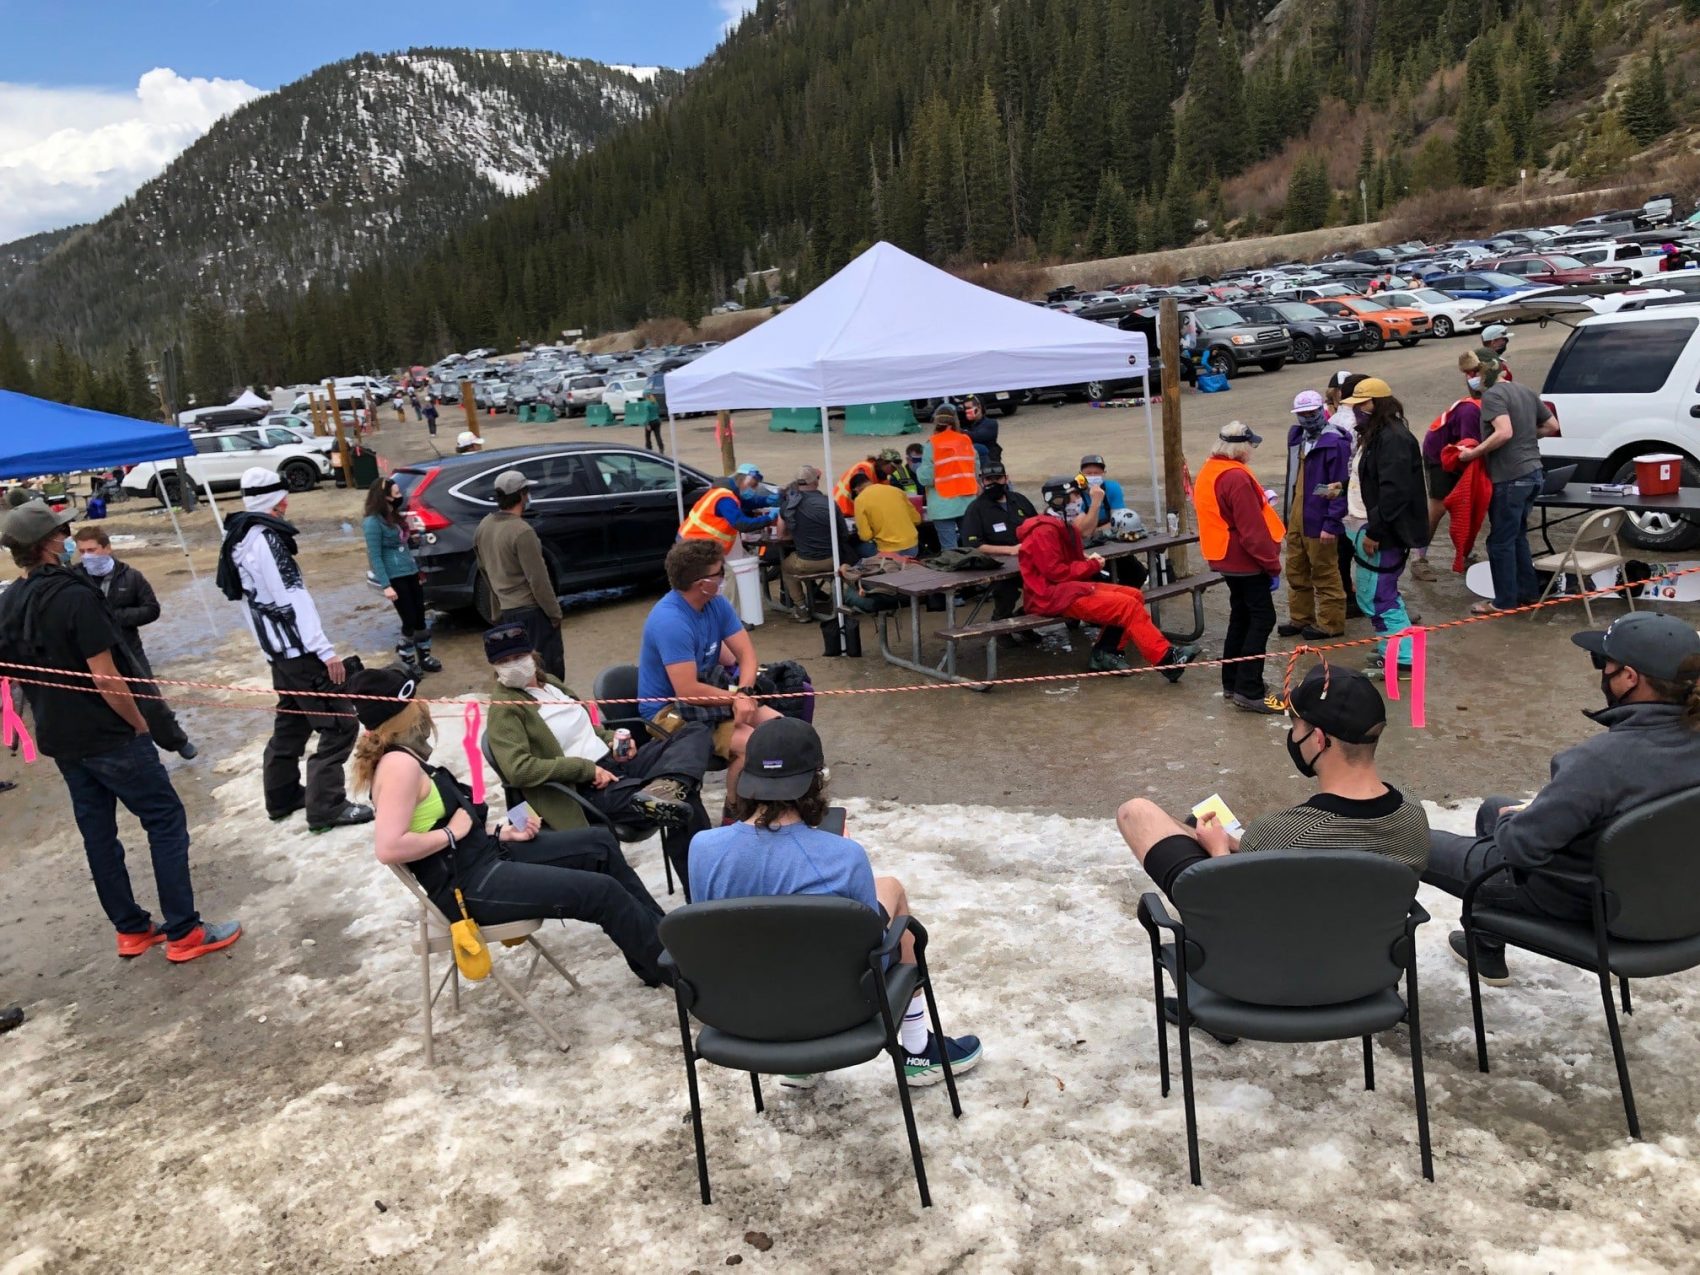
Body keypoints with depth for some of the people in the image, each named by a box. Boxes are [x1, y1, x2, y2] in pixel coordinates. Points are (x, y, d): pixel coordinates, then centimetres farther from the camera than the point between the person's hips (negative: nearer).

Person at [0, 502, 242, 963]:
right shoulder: (74, 596, -21)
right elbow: (105, 676, -21)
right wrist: (139, 724, -10)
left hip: (60, 738, 8)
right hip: (107, 735, -8)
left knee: (97, 831, 14)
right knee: (166, 820, -1)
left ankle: (131, 929, 23)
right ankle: (183, 933, 0)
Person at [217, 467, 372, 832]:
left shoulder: (239, 540, 13)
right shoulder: (265, 538, -18)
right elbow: (292, 600, -23)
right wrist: (325, 651, -22)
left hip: (278, 650, 10)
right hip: (299, 651, -10)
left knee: (291, 721, 22)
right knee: (338, 725, -7)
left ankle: (282, 796, 32)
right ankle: (326, 808, -6)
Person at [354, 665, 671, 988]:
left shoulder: (404, 760, 11)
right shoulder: (399, 765, -19)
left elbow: (434, 826, 12)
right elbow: (389, 848, -29)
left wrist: (500, 832, 3)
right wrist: (453, 832, -18)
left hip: (485, 855, 10)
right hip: (468, 885, -10)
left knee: (600, 843, 11)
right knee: (602, 892, -13)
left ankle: (661, 934, 18)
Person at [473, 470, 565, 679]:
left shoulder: (484, 526, 4)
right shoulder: (521, 531, -22)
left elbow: (485, 569, 16)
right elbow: (538, 579, -20)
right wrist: (554, 612, -11)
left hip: (507, 608, 9)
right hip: (532, 609, -9)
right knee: (550, 666, 0)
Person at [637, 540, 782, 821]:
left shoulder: (717, 604, -2)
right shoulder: (670, 621, -28)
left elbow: (746, 653, -4)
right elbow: (687, 691, -30)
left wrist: (742, 691, -23)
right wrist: (737, 698, -17)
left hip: (709, 689, 8)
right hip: (669, 711, -8)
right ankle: (733, 817, -4)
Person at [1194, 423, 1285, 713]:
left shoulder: (1209, 472, 8)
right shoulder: (1237, 477, -22)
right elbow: (1252, 529, -22)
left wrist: (1260, 503, 17)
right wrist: (1272, 564, -16)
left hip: (1228, 558, 10)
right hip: (1246, 560, -10)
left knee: (1241, 616, 17)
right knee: (1262, 619, -5)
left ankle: (1232, 683, 22)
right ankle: (1249, 691, -7)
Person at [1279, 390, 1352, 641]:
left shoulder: (1335, 442, -15)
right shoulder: (1297, 436, 11)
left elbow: (1340, 486, -17)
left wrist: (1331, 523, -20)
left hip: (1319, 520, -8)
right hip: (1296, 517, 8)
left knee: (1325, 573, 3)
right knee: (1296, 571, 16)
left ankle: (1331, 623, 14)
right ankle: (1300, 618, 29)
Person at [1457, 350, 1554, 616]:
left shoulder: (1492, 395, -13)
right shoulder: (1525, 391, 14)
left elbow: (1504, 432, -27)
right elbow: (1552, 426, 17)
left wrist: (1474, 453, -18)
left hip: (1510, 478, -9)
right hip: (1532, 473, 9)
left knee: (1501, 541, 1)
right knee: (1517, 536, 20)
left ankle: (1504, 601, 7)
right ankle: (1527, 592, 26)